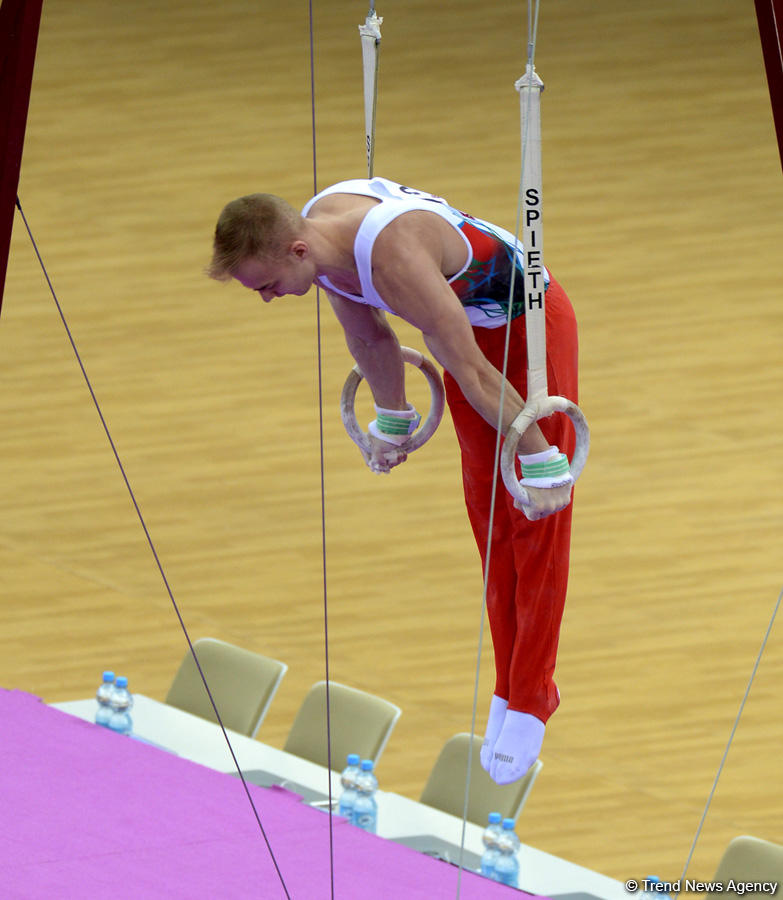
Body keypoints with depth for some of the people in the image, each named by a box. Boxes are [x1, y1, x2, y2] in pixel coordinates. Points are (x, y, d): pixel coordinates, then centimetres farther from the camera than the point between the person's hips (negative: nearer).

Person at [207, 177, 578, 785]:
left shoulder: (394, 257, -40)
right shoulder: (319, 230, -14)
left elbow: (471, 371, -32)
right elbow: (369, 335, 7)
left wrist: (539, 458, -25)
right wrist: (391, 421, 20)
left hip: (532, 324, -8)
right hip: (473, 323, 8)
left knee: (537, 522, -3)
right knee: (490, 516, 11)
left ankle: (530, 701, 3)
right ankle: (510, 691, 20)